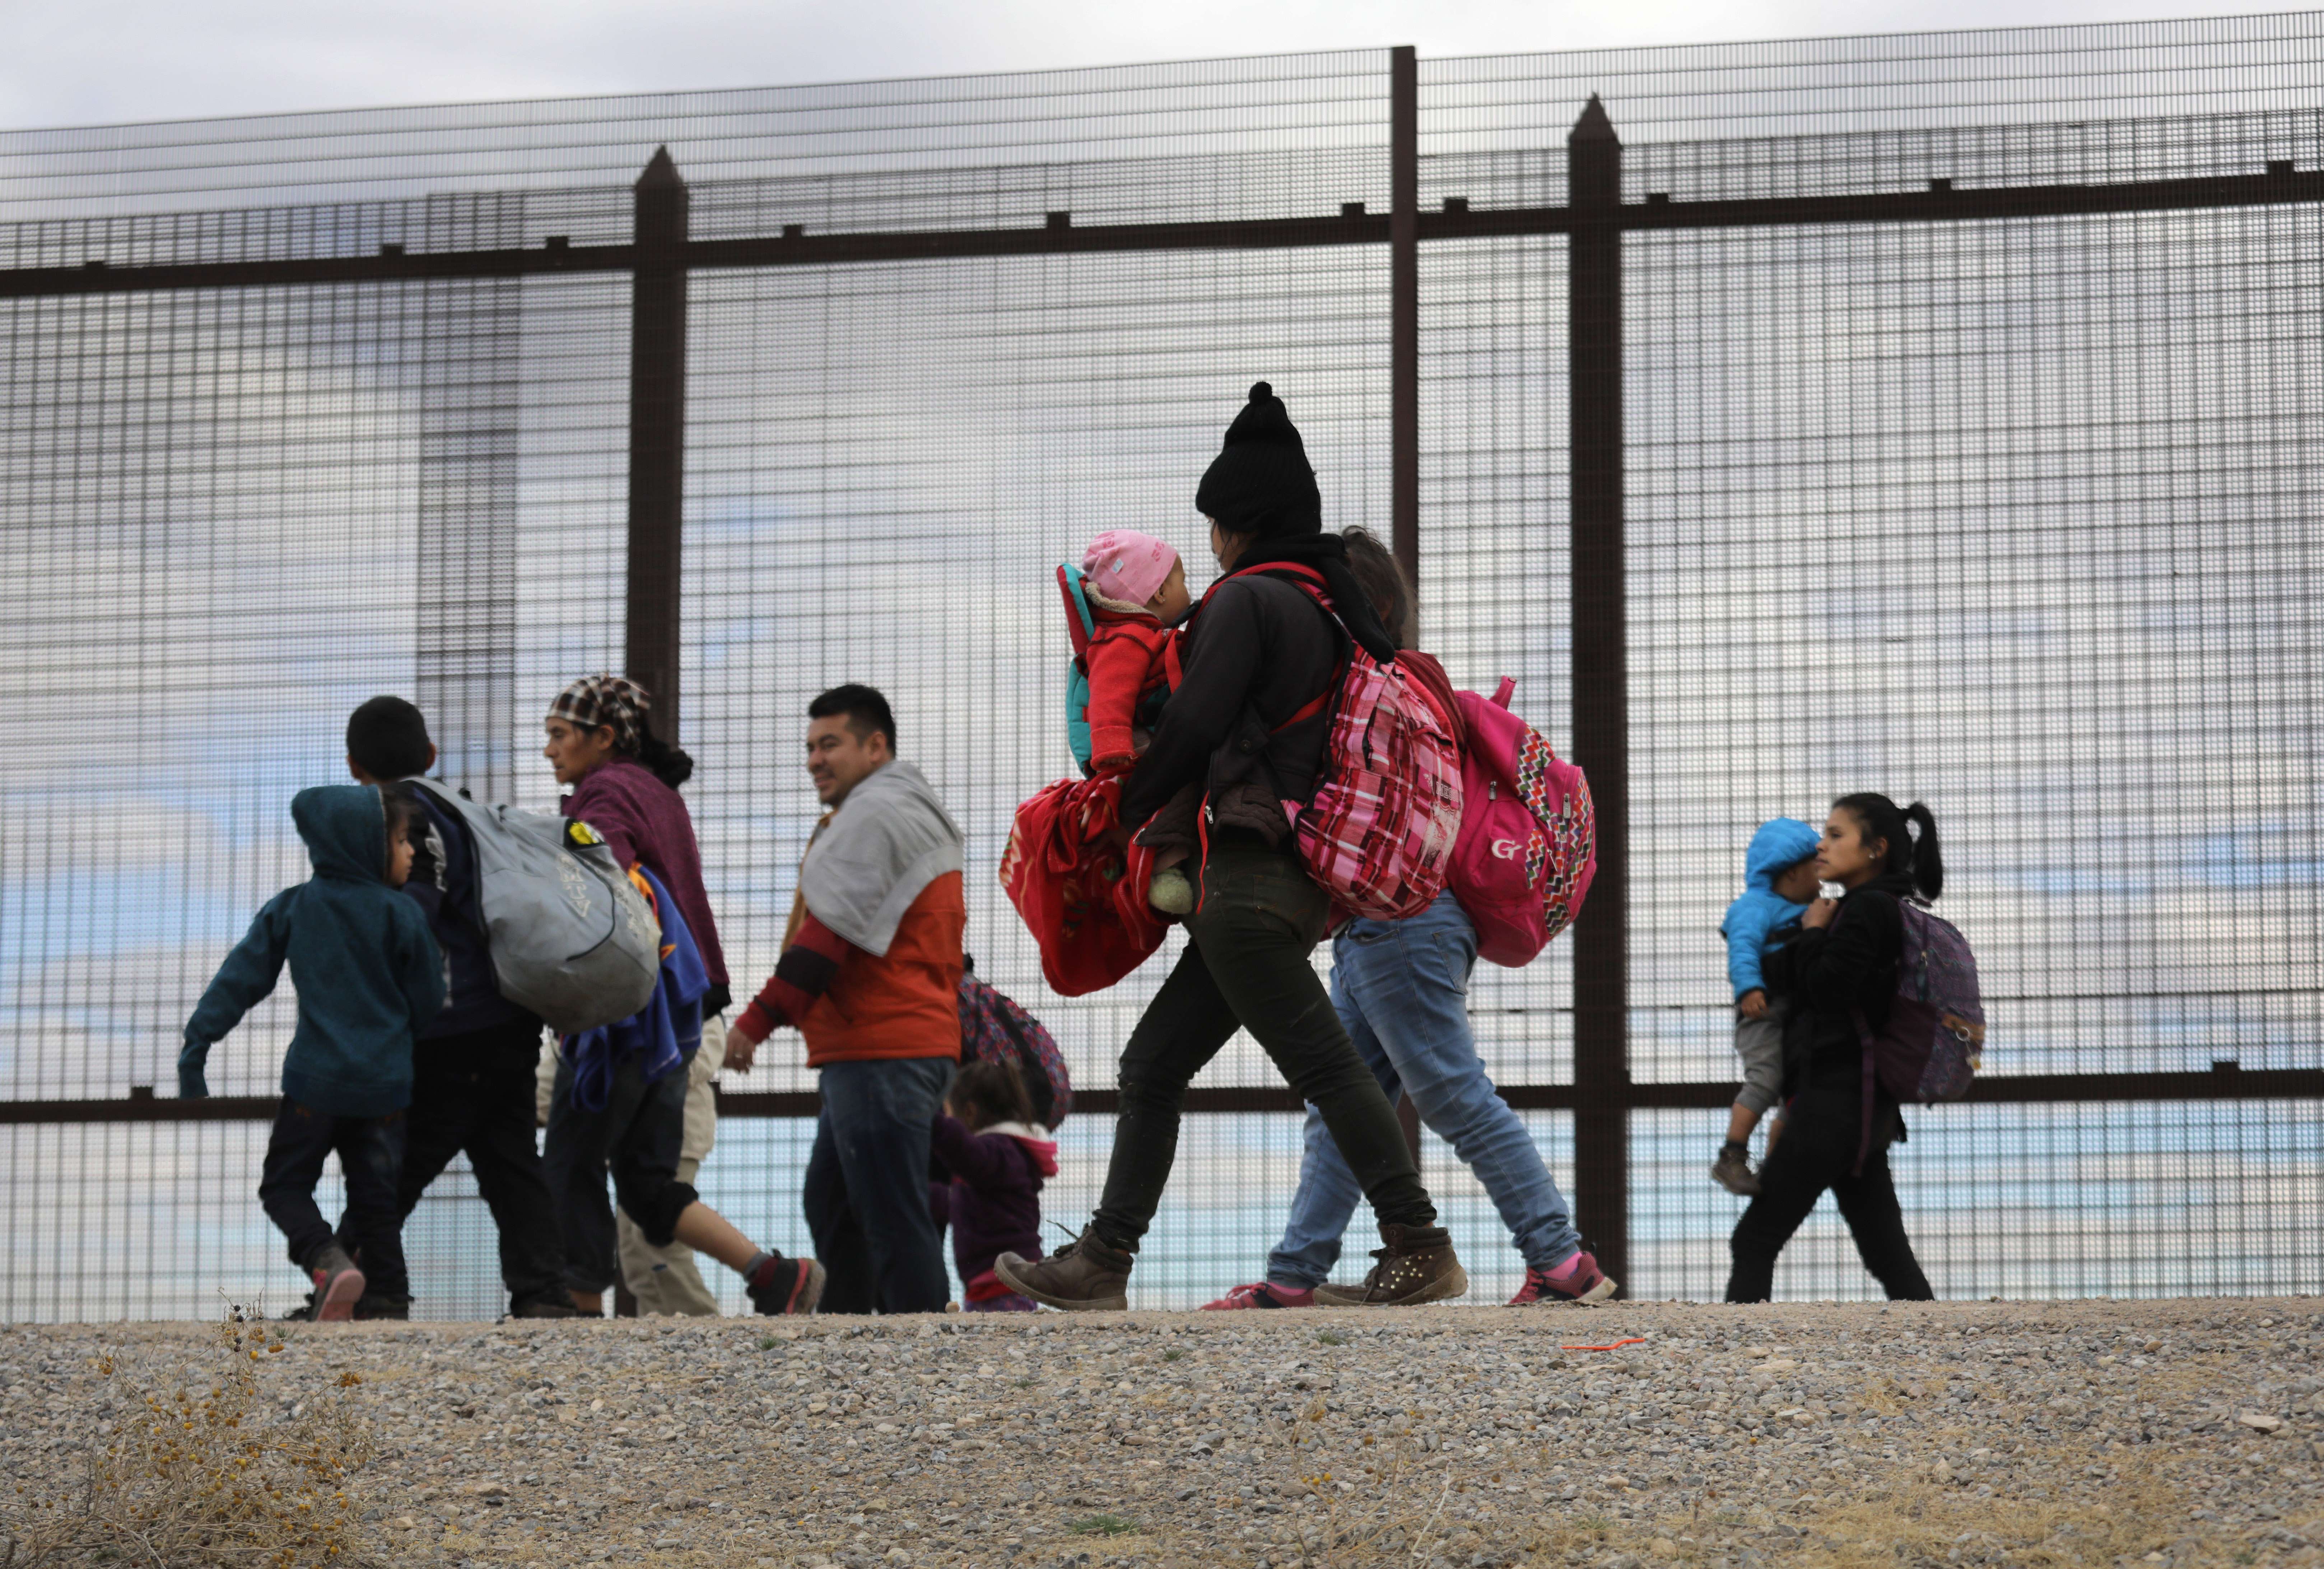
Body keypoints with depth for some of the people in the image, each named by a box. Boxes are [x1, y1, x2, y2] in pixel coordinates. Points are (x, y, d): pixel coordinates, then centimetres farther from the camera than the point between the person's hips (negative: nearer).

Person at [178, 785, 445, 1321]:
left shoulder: (291, 908, 0)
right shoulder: (402, 915, -5)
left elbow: (241, 979, -1)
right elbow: (428, 1002, 2)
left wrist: (196, 1046, 2)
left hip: (314, 1079, 0)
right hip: (385, 1082, 0)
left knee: (286, 1186, 11)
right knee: (375, 1197, 12)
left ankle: (330, 1261, -14)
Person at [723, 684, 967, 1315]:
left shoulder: (874, 814, -10)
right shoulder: (913, 814, 24)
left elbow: (830, 931, -19)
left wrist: (758, 1020, -20)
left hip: (880, 1051, -11)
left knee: (893, 1219, -11)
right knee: (831, 1206, 16)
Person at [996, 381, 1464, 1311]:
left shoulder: (1248, 601, -8)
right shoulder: (1330, 606, 19)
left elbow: (1191, 730, -11)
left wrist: (1120, 815, 2)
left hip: (1250, 876, -10)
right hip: (1297, 877, 10)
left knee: (1322, 1063, -13)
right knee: (1153, 1065, 11)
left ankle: (1421, 1249, -15)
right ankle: (1103, 1262, 11)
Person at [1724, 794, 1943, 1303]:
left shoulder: (1868, 909, -10)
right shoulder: (1883, 909, 19)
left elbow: (1826, 988, -18)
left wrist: (1813, 933, -3)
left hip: (1833, 1098, -10)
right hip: (1864, 1107, 10)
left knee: (1754, 1241, -6)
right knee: (1889, 1256, 6)